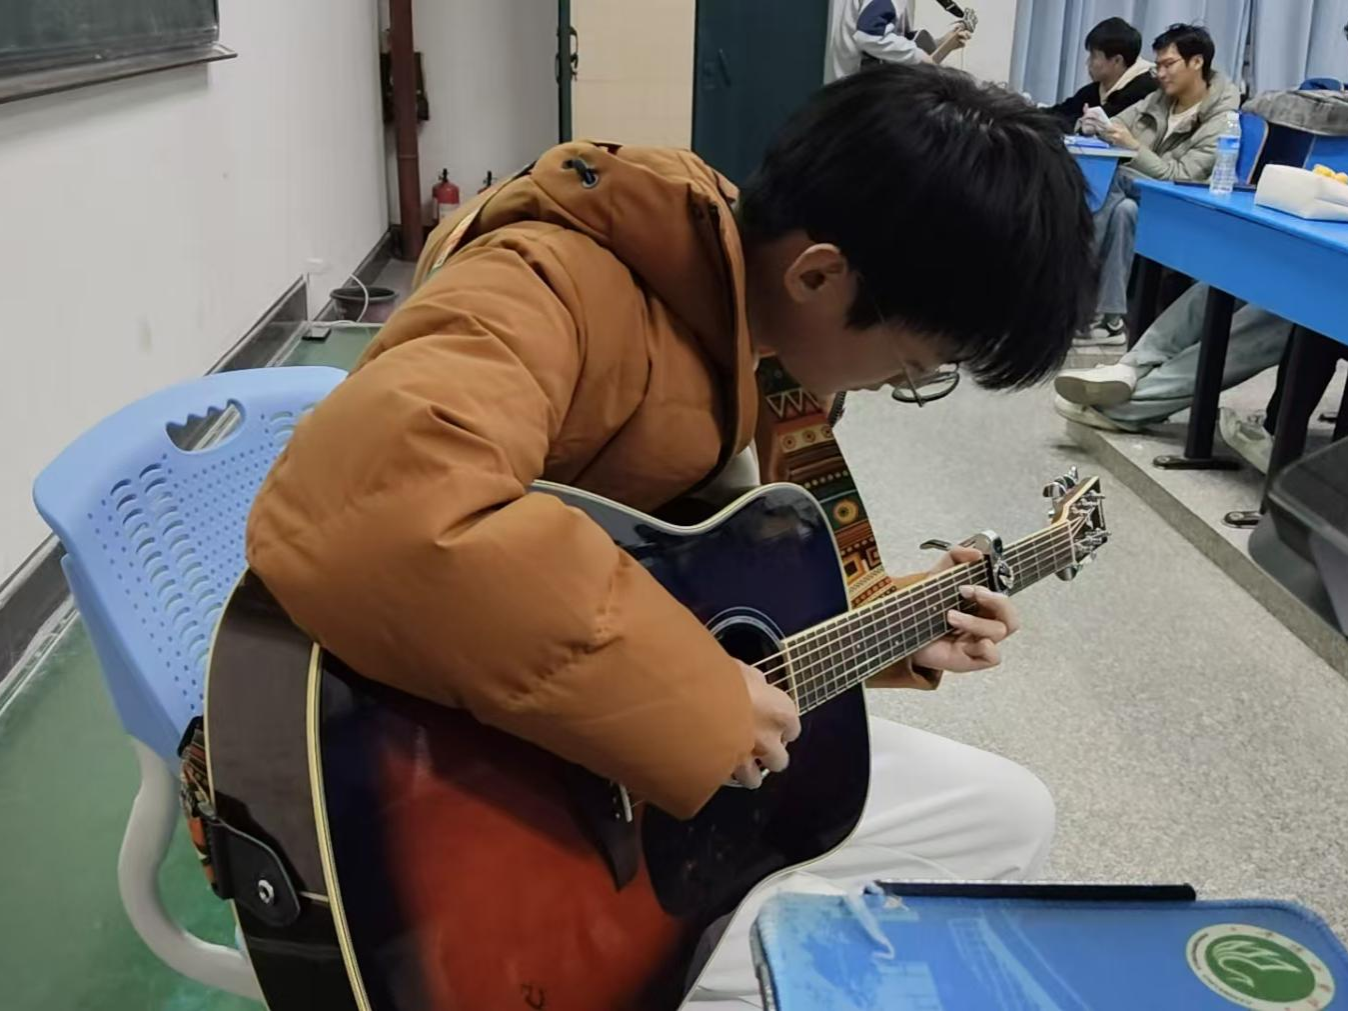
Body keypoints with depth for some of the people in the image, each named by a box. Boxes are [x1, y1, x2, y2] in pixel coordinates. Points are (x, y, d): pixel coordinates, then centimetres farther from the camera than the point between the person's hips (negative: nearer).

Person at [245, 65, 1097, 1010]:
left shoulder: (752, 329, 1)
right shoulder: (559, 286, -29)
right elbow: (367, 517, -50)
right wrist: (695, 706, -39)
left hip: (636, 753, 9)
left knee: (1011, 817, 16)